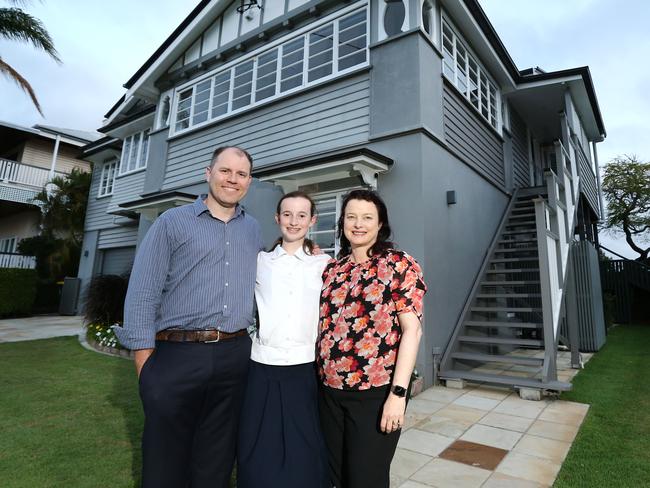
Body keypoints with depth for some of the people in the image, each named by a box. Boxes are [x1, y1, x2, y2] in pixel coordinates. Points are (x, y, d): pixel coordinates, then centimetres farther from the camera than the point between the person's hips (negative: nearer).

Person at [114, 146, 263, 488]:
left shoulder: (253, 230, 12)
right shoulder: (172, 222, 0)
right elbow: (142, 292, -4)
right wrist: (144, 355, -8)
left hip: (234, 357, 3)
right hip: (176, 356, -3)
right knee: (165, 460, 12)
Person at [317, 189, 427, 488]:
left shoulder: (399, 265, -7)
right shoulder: (332, 269, 7)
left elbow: (412, 329, -12)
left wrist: (398, 393, -17)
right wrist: (320, 376, 7)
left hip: (376, 391, -5)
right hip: (329, 389, 5)